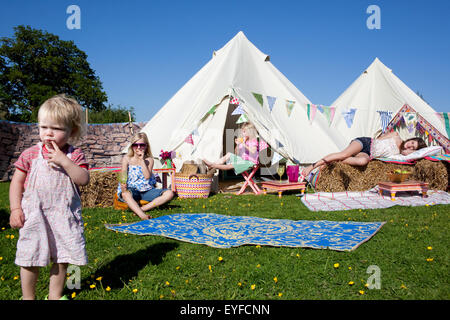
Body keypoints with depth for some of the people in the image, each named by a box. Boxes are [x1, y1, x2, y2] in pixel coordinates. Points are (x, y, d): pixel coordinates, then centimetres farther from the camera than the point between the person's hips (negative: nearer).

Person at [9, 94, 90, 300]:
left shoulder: (75, 155, -3)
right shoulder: (30, 155, -2)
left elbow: (83, 180, -15)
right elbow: (17, 182, 3)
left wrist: (64, 161, -24)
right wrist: (15, 208, -5)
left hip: (64, 216, 1)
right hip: (34, 215, 0)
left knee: (62, 259, 11)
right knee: (30, 259, 7)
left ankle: (55, 294, 31)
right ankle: (28, 296, 28)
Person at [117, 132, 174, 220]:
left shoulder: (149, 159, 3)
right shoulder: (127, 159, 2)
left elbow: (147, 176, -11)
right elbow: (123, 174, -10)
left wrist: (142, 160, -13)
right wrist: (123, 186, -31)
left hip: (146, 190, 3)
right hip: (131, 189, -2)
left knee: (169, 193, -20)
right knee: (125, 194, -40)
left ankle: (142, 208, -30)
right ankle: (142, 215, -54)